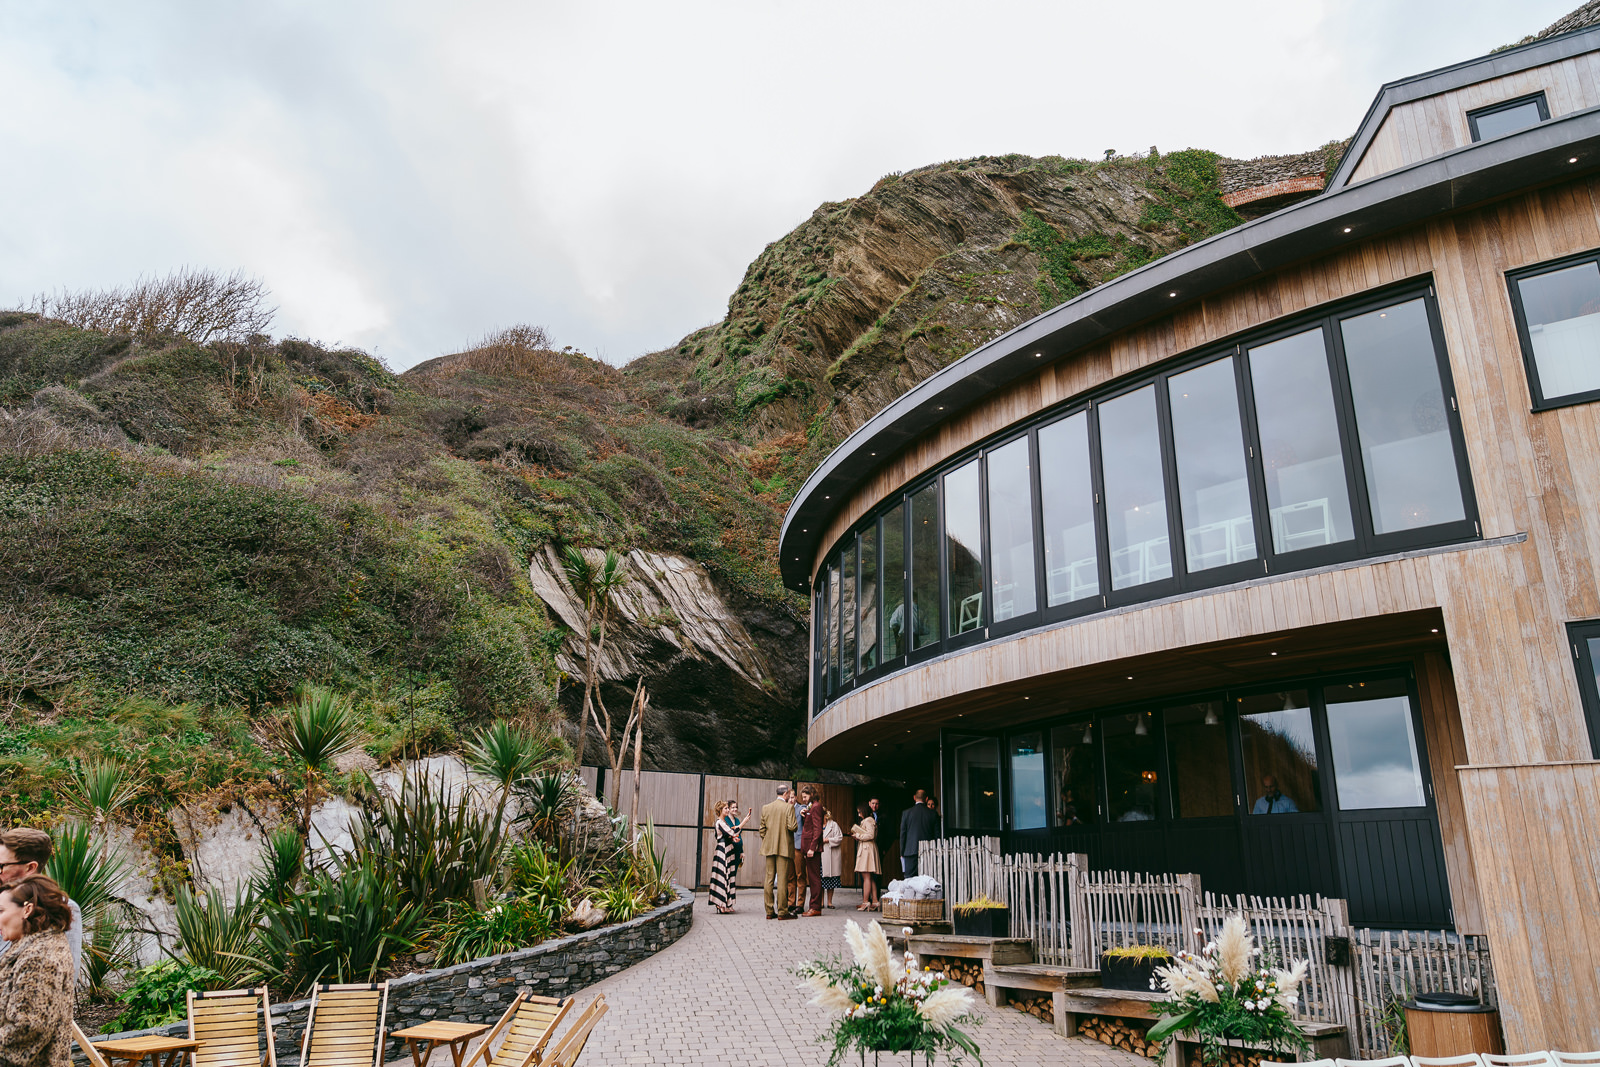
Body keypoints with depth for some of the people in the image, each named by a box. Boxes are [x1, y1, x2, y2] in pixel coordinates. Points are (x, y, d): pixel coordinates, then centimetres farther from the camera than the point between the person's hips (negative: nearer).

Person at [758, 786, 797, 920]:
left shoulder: (766, 808, 10)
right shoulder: (789, 807, -7)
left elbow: (762, 829, 11)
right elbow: (792, 827, -14)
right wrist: (796, 822, 7)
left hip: (769, 848, 5)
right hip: (784, 848, -5)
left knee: (769, 878, 7)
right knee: (782, 879, -3)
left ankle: (769, 911, 9)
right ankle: (782, 912, -2)